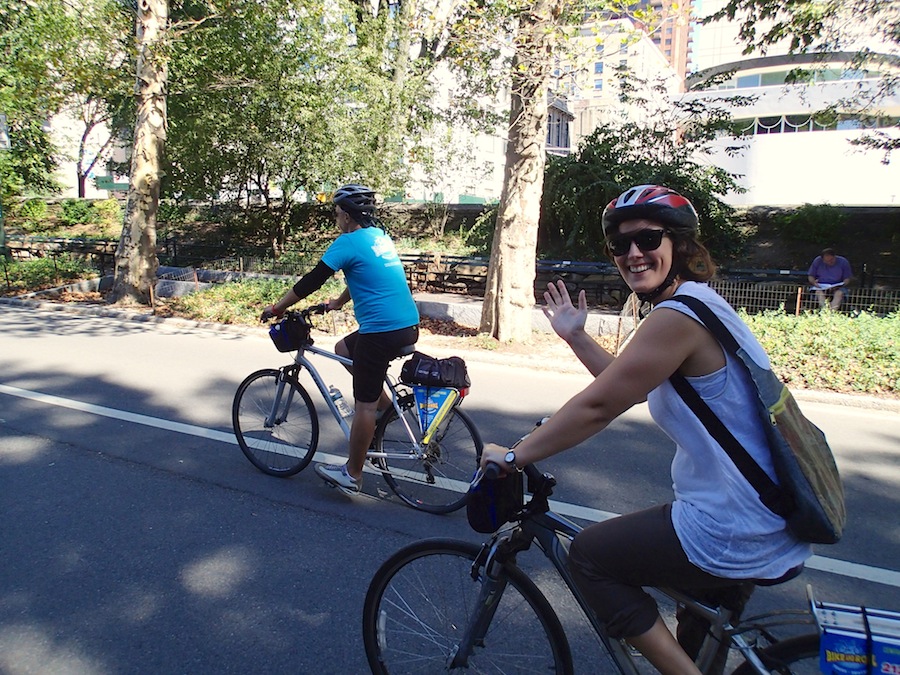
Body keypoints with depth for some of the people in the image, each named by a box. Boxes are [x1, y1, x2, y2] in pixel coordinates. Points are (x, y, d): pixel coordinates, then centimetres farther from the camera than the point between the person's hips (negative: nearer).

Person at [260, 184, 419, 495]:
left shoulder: (348, 242, -9)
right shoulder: (381, 237, 17)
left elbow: (311, 281, -6)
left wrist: (276, 308, 6)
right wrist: (337, 302, 41)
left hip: (381, 331, -9)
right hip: (408, 326, 9)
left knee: (364, 404, 2)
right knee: (344, 349, 27)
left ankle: (352, 475, 14)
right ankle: (384, 404, 24)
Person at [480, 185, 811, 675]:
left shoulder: (677, 316, -22)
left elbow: (597, 406, -20)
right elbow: (627, 386, 15)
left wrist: (512, 456, -11)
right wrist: (575, 336, 14)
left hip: (735, 537, -10)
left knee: (590, 555, 5)